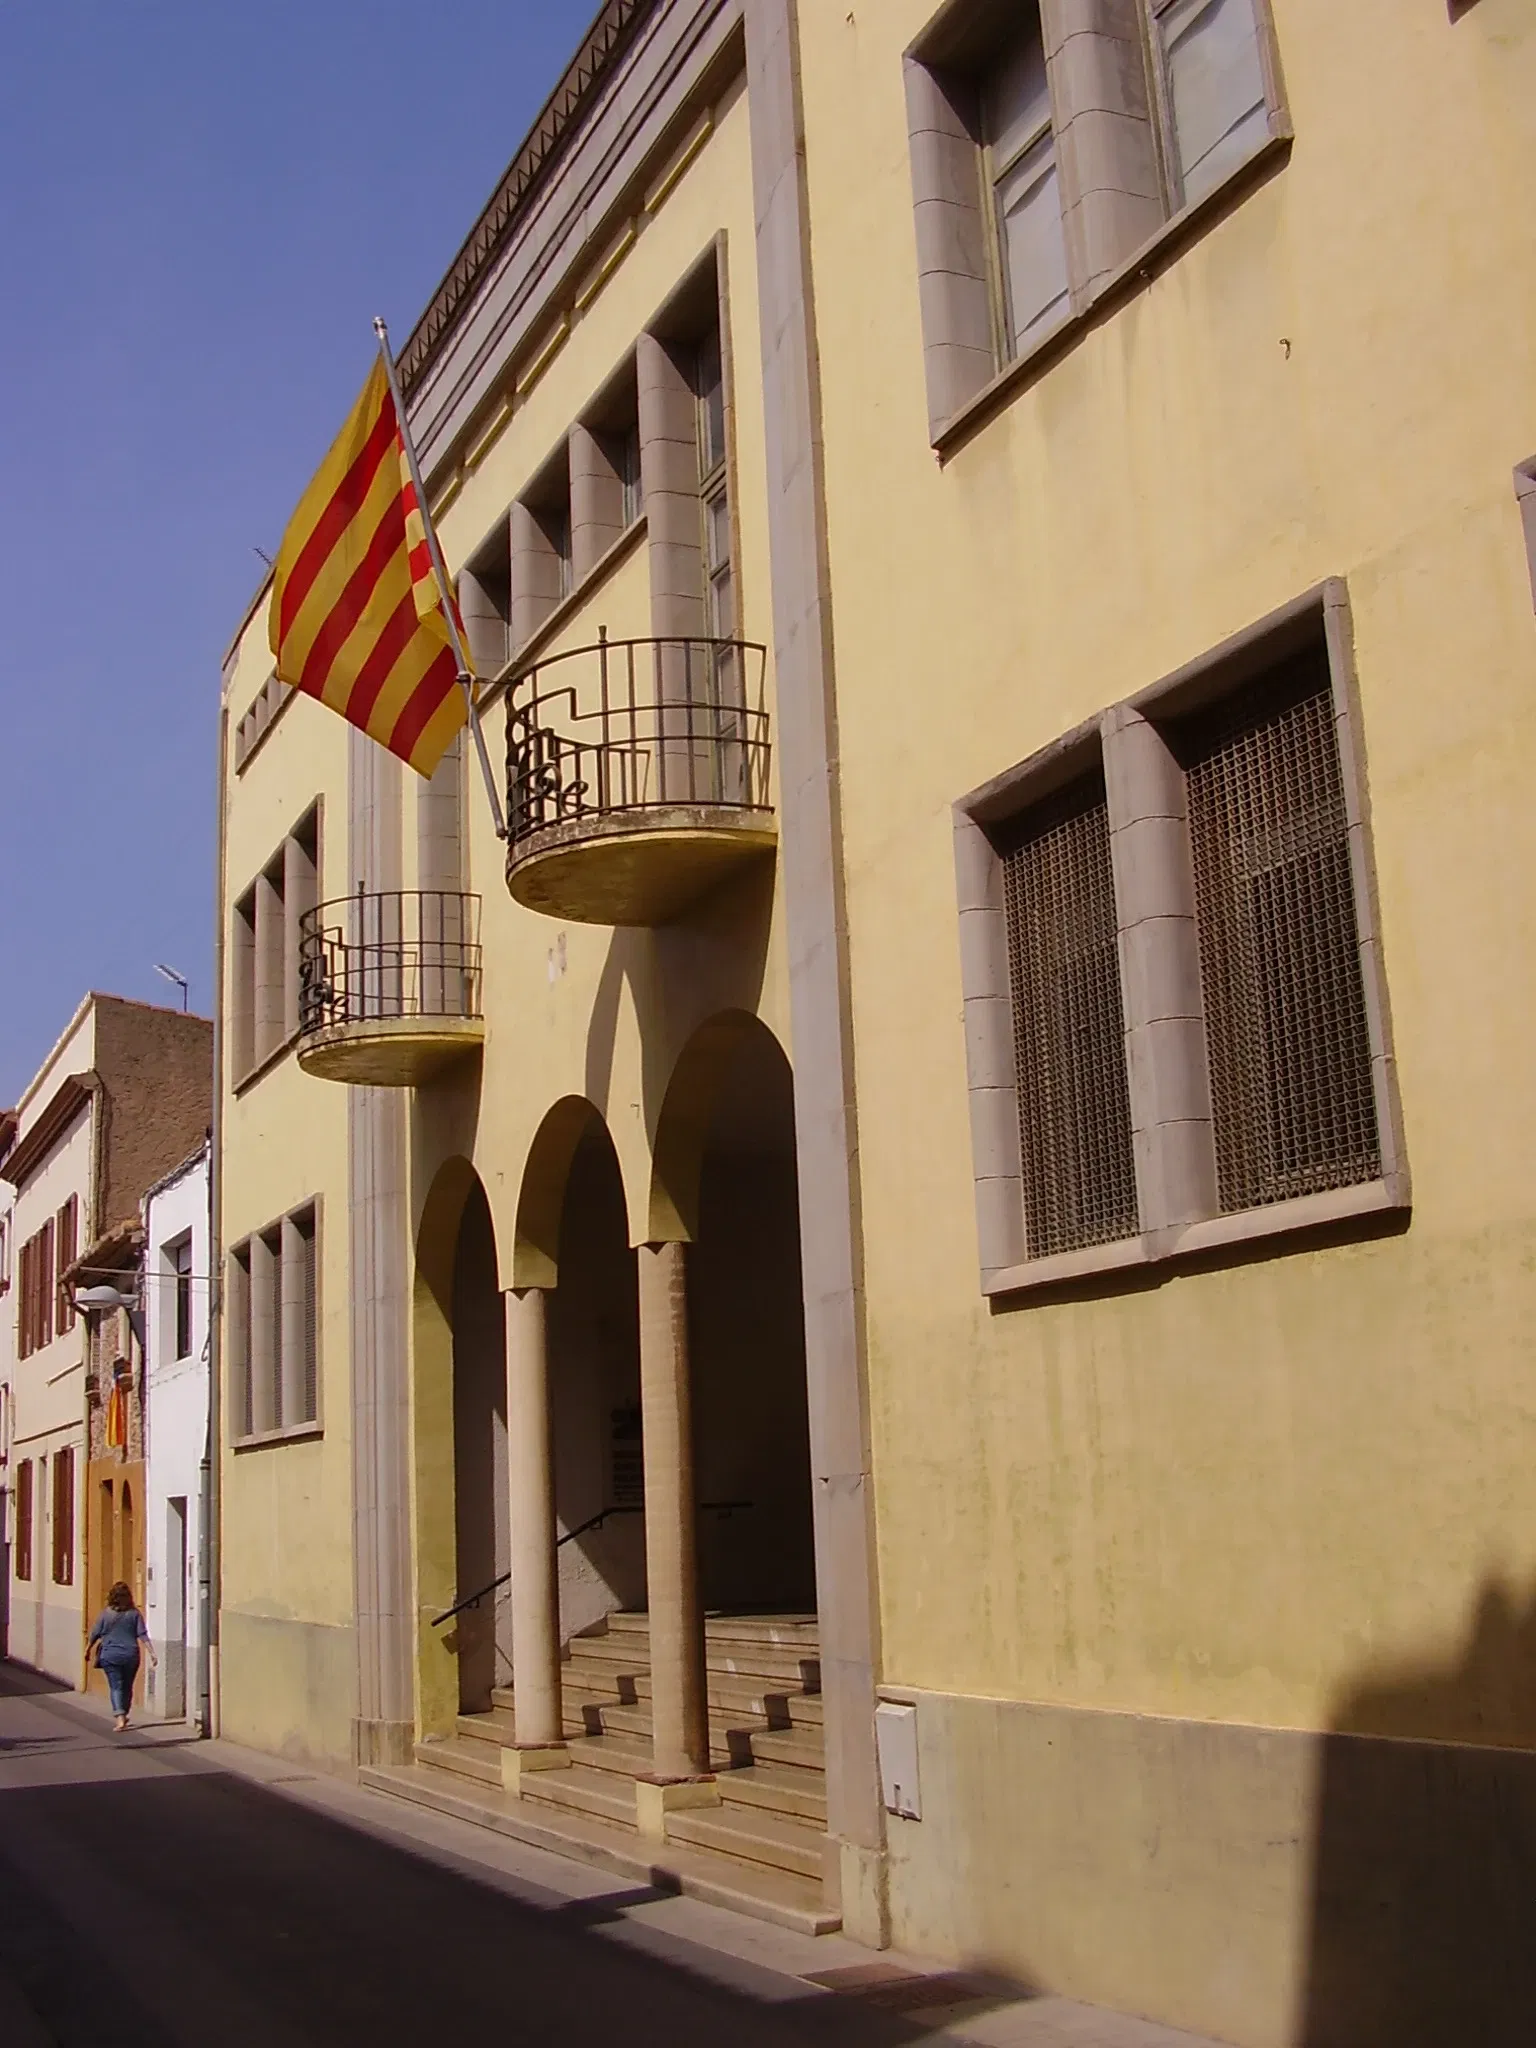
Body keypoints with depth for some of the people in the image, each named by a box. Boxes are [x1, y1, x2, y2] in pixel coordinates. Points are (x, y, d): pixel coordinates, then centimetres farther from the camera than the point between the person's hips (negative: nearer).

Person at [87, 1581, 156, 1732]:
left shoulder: (105, 1613, -4)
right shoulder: (134, 1613, -1)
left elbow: (95, 1634, 4)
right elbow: (143, 1635, -4)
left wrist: (87, 1650, 20)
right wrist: (152, 1653, -3)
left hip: (110, 1655, -2)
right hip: (130, 1655, 2)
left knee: (115, 1687, -2)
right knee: (127, 1687, 16)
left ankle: (119, 1717, -18)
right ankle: (123, 1716, 28)